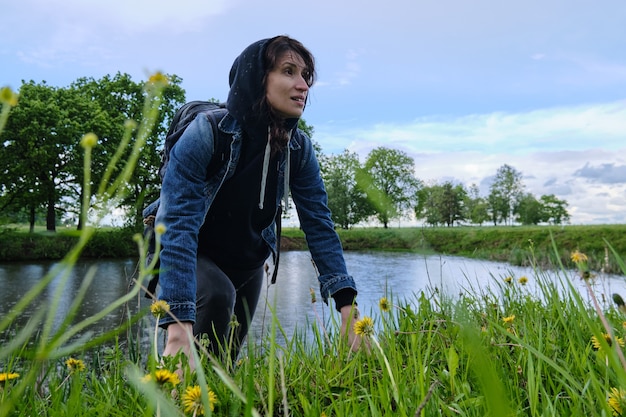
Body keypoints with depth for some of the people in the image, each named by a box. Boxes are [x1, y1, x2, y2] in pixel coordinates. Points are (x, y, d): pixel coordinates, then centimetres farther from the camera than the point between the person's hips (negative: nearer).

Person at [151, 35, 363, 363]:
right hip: (194, 257, -4)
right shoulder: (206, 133, -31)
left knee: (230, 356, 12)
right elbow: (177, 224, -39)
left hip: (247, 262, 5)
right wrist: (179, 330, -48)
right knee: (217, 294, -34)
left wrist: (348, 308, -28)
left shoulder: (299, 148, -16)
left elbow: (319, 225, -17)